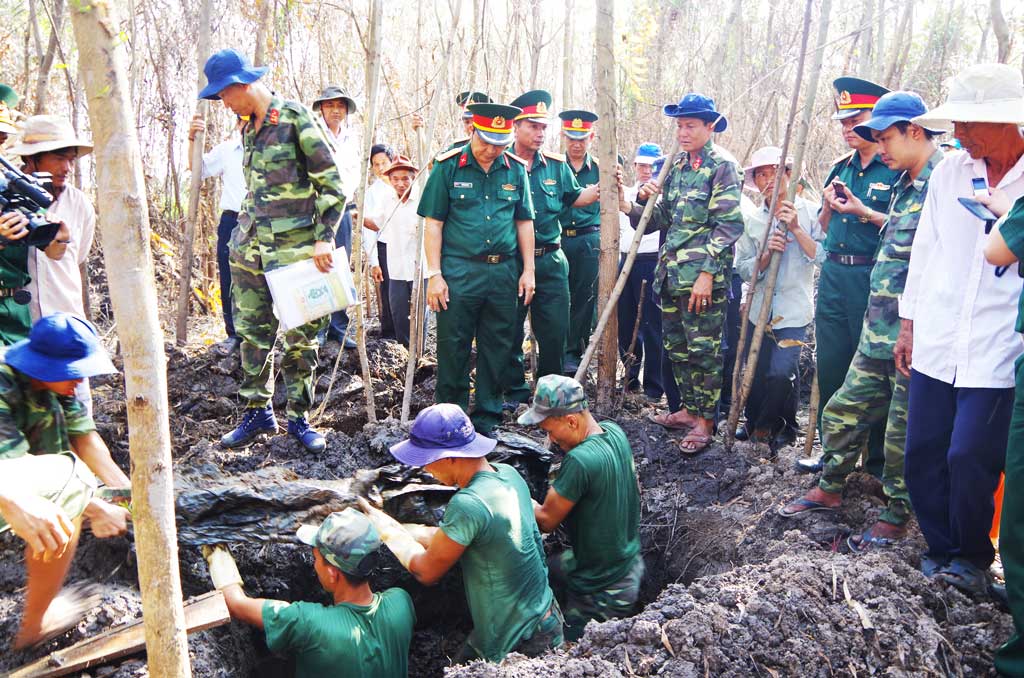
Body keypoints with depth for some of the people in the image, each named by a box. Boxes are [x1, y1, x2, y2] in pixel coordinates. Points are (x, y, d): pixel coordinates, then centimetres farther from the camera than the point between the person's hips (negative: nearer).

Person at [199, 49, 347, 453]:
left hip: (295, 248, -7)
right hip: (249, 248, 7)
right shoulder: (248, 128, 13)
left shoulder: (295, 120, -9)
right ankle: (257, 411, 21)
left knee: (300, 336, 2)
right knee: (253, 332, 9)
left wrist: (324, 237, -17)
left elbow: (332, 183, -11)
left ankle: (299, 417, 14)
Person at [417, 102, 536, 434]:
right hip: (458, 271, -3)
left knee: (497, 347, 9)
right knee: (453, 346, 3)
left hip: (504, 273, 3)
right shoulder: (447, 166, -2)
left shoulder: (515, 169, 7)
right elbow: (434, 223, -2)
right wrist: (434, 274, -8)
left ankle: (488, 418, 23)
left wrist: (528, 270, 8)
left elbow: (524, 222, 13)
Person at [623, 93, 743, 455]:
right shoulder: (675, 167, 15)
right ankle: (689, 408, 28)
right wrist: (641, 203, -3)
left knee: (704, 349, -1)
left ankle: (705, 420, 10)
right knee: (676, 346, 14)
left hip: (703, 276, -7)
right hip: (671, 273, 7)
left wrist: (707, 273, -20)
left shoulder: (722, 167, -6)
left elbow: (728, 225, -13)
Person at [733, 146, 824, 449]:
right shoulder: (751, 221, 8)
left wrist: (797, 229, -15)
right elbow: (744, 271, 3)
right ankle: (755, 423, 33)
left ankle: (774, 427, 9)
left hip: (794, 311, -3)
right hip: (759, 310, 3)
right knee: (755, 374, 7)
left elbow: (824, 257, -8)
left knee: (781, 373, -17)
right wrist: (766, 253, -14)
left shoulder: (808, 211, 0)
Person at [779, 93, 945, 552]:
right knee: (845, 410, 16)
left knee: (904, 432, 4)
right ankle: (829, 489, 33)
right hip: (880, 333, 9)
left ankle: (896, 516, 21)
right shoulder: (907, 185, 15)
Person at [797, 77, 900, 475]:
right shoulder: (840, 169, 15)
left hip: (873, 278, -6)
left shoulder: (897, 170, -6)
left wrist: (863, 211, -18)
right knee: (830, 366, 10)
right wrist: (828, 205, 0)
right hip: (833, 275, 7)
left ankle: (878, 458, 13)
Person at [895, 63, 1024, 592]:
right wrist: (909, 322, 13)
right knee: (922, 456, 8)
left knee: (969, 458, -5)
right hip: (934, 344, 4)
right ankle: (941, 550, 29)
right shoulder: (950, 172, 6)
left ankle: (973, 558, 21)